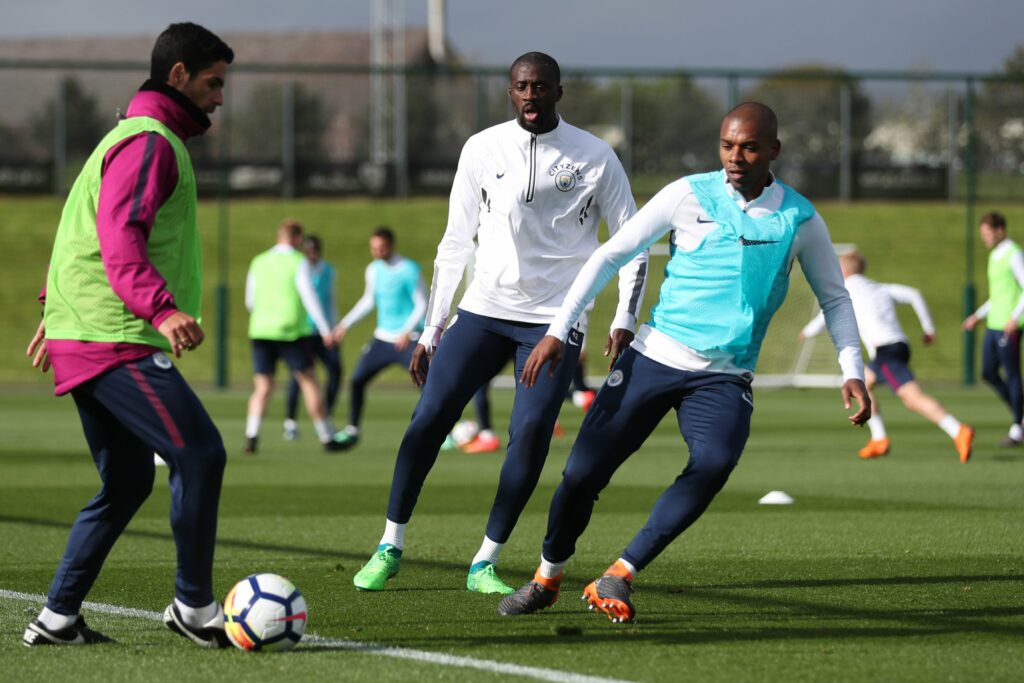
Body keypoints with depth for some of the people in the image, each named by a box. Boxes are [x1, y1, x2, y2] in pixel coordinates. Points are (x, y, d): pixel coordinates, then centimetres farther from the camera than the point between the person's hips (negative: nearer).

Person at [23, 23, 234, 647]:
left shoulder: (129, 136, 24)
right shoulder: (151, 142, -10)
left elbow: (82, 227, 29)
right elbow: (120, 239, -23)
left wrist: (56, 308, 30)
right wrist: (161, 308, -35)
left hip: (85, 335, 11)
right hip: (117, 339, -11)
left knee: (127, 481, 12)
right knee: (199, 454, -14)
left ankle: (58, 618, 13)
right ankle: (194, 605, -9)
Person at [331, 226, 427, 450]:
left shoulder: (409, 270, -13)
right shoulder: (374, 270, 6)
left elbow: (421, 304, -12)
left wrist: (407, 331, -23)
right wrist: (345, 324, 14)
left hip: (408, 340, -6)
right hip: (382, 338, 6)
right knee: (357, 381, 2)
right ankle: (352, 430, 14)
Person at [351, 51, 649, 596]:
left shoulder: (594, 158, 0)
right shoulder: (483, 149, 5)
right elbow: (455, 244, 10)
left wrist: (624, 319, -7)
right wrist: (431, 331, 8)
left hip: (554, 320, -2)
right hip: (484, 309, 2)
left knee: (530, 434, -15)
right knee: (429, 417, -8)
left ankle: (484, 564, -3)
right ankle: (390, 547, 6)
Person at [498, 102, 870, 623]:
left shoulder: (799, 220, 1)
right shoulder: (689, 196, -3)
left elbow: (834, 299, 15)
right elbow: (612, 254, 1)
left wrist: (853, 372, 2)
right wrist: (558, 330, -5)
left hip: (725, 378, 0)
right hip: (655, 358, 0)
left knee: (715, 462, -29)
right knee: (583, 473, -5)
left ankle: (619, 575, -18)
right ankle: (547, 576, 23)